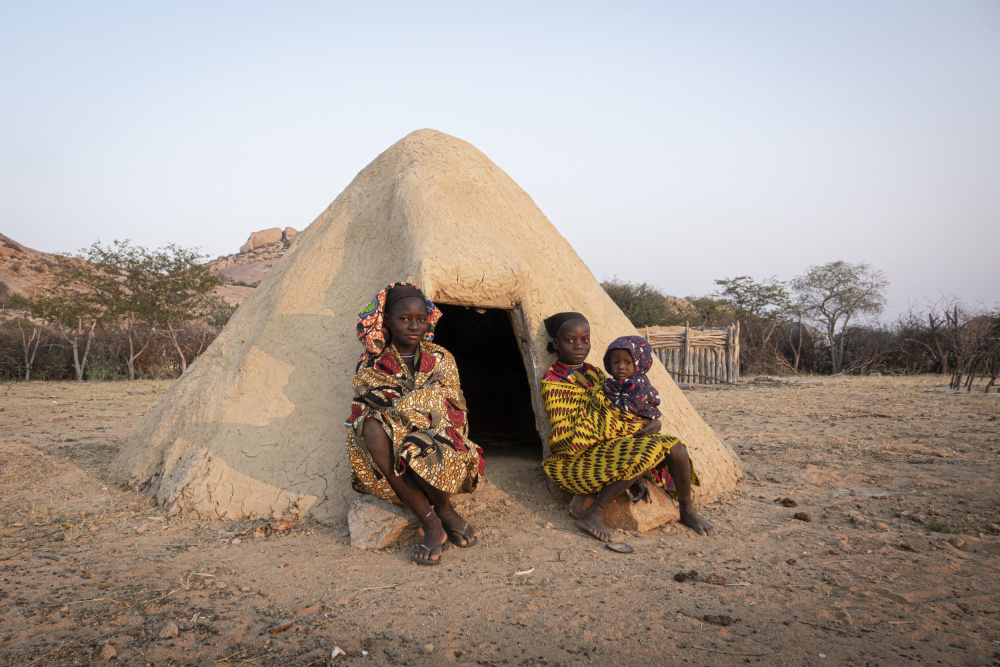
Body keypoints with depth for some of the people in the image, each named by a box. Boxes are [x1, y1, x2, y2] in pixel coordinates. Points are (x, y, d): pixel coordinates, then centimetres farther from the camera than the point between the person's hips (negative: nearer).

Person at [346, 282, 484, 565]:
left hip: (436, 451, -1)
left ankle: (443, 508, -3)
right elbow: (361, 416, -2)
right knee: (372, 425, -33)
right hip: (391, 454, 1)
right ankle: (430, 523, -28)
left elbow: (454, 412, 2)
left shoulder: (441, 359, 6)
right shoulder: (372, 366, 3)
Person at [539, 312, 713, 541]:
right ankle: (593, 513, -23)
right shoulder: (553, 383, -10)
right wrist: (625, 428, -15)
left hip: (612, 445, 7)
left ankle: (687, 511, 13)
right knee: (648, 452, -31)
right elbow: (565, 440, -17)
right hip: (580, 458, -7)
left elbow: (610, 407, 19)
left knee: (674, 447, -9)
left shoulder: (592, 373, 16)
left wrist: (652, 421, -3)